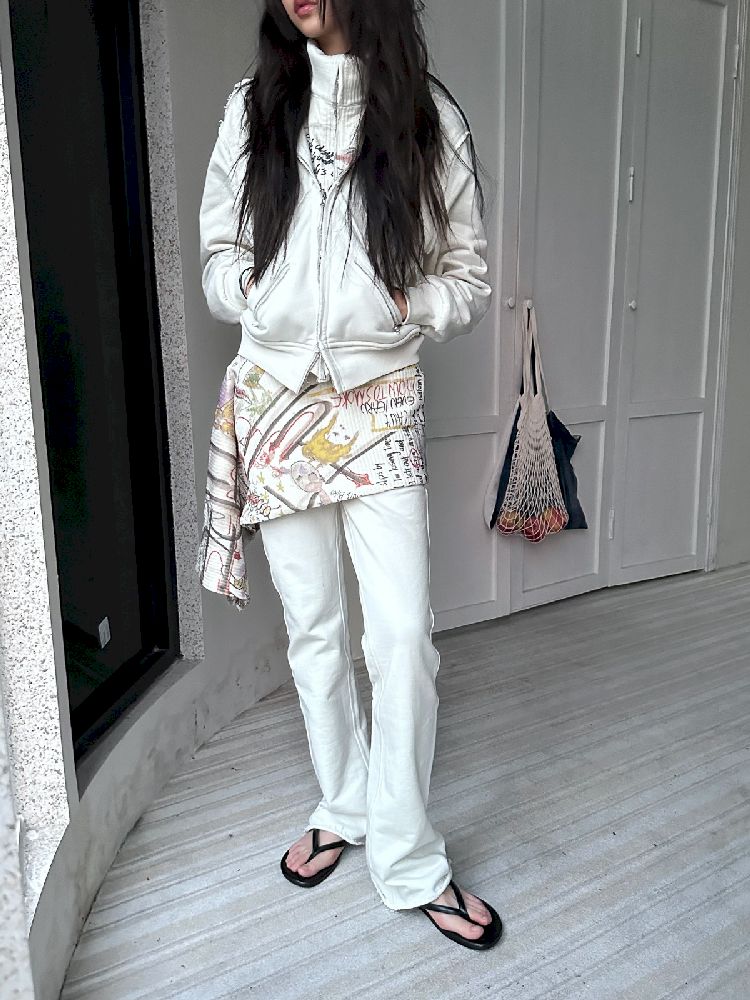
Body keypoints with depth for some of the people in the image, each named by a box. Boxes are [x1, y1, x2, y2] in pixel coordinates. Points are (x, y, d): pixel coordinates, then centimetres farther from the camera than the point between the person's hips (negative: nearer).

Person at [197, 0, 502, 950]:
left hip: (381, 408, -1)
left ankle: (408, 861, 15)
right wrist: (253, 291, -7)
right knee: (314, 629, 10)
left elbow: (469, 273, 4)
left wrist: (405, 305, -12)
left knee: (404, 634, -4)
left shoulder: (428, 116, 3)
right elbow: (218, 251, 12)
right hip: (273, 401, 2)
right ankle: (344, 807, 32)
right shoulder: (253, 107, 7)